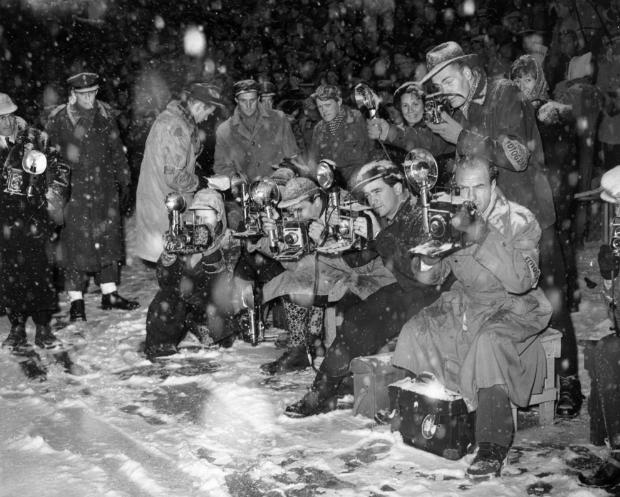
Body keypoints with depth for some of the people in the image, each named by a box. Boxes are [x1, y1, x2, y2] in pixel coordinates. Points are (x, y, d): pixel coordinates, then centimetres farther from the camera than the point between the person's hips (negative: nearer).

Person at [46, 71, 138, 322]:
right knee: (76, 245, -1)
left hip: (105, 190, 4)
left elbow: (117, 150, 12)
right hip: (74, 193, -4)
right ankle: (76, 302, 9)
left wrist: (124, 183, 10)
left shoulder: (104, 114, 6)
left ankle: (109, 294, 23)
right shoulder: (58, 119, -5)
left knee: (109, 240, 9)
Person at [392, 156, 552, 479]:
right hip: (465, 304, 6)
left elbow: (521, 282, -30)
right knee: (416, 331, -13)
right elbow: (427, 277, 1)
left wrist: (482, 235, -36)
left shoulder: (519, 221, -15)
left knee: (489, 340, -35)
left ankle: (493, 447, -29)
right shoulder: (456, 220, -2)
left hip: (513, 308, -5)